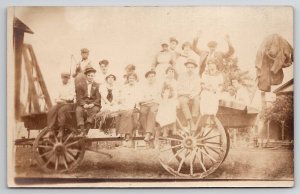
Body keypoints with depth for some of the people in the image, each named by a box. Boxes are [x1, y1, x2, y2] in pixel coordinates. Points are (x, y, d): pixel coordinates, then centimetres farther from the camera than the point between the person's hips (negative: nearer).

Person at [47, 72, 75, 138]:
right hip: (60, 103, 5)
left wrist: (62, 99, -10)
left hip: (69, 104, -5)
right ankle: (52, 129, -28)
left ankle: (61, 130, -34)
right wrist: (57, 100, -3)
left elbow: (71, 97, -6)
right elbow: (57, 96, 20)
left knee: (61, 111, -38)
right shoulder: (60, 86, 22)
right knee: (51, 111, -26)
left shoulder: (71, 86, 5)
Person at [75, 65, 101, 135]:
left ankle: (87, 128, -41)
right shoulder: (80, 86, 16)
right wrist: (84, 104, -15)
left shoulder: (97, 86, 14)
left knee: (95, 110, -35)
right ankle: (82, 128, -40)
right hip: (83, 104, 1)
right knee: (78, 110, -32)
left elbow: (99, 98, 5)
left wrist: (92, 104, -15)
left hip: (93, 105, -1)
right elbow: (79, 97, 5)